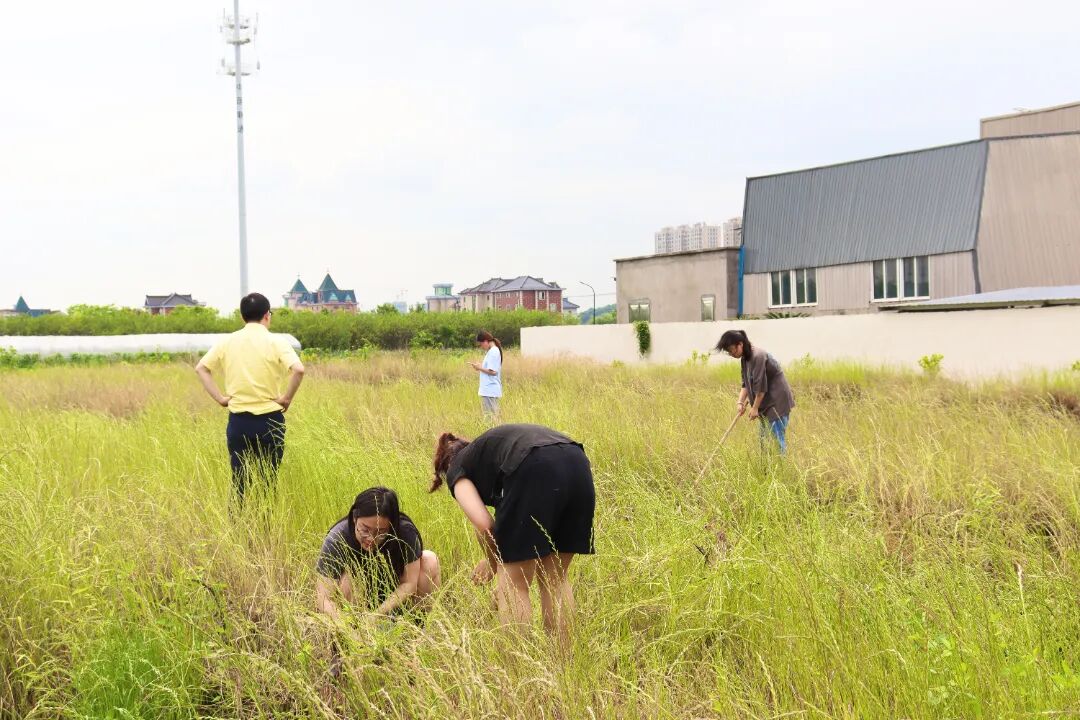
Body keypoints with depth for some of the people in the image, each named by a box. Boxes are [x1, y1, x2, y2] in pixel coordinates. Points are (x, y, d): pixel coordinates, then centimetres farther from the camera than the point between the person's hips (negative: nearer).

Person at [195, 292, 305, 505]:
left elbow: (201, 368, 6)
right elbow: (298, 369, -21)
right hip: (269, 419, -3)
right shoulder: (275, 342, -7)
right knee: (269, 481, 6)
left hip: (238, 420, 3)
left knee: (239, 481, 9)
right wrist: (287, 398, -9)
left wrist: (220, 398, 5)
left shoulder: (228, 342, 4)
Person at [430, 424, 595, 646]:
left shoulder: (457, 471, 22)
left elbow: (483, 524, 6)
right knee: (555, 578, 20)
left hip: (535, 473, -7)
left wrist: (493, 562, 23)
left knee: (513, 584, 8)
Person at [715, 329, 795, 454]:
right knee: (764, 438, 12)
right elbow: (746, 384, 10)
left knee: (776, 438, -8)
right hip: (766, 402, 10)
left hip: (777, 401, -10)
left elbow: (761, 386, -21)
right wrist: (741, 402, -3)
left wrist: (755, 407, -14)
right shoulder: (745, 359, 8)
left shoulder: (758, 356, -21)